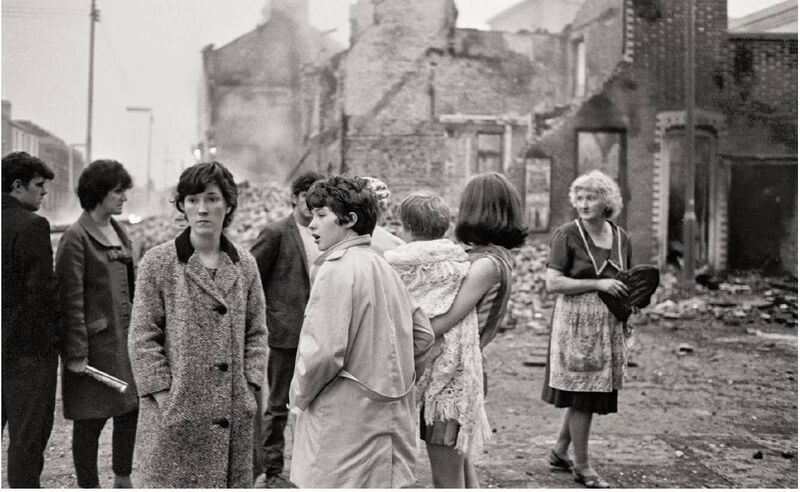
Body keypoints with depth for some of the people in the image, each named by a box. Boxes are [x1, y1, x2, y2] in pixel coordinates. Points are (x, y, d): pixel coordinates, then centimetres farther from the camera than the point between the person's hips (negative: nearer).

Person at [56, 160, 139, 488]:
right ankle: (89, 485, 17)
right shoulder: (75, 239, -12)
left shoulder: (119, 233, 11)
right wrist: (76, 353, -16)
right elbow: (72, 300, -14)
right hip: (95, 340, -7)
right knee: (91, 420, 3)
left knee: (130, 409, 13)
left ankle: (123, 480, 29)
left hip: (125, 336, 7)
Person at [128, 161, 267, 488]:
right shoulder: (159, 262, -4)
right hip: (174, 413, -3)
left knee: (233, 481, 9)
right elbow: (143, 338, -5)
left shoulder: (245, 264, 6)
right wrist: (164, 395, -10)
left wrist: (249, 386, 1)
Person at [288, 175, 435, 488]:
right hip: (391, 419, 8)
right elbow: (423, 334, 16)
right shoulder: (384, 267, 12)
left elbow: (324, 351, -21)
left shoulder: (338, 269, -14)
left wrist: (299, 397, -5)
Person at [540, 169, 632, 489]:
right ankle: (581, 466, 13)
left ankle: (560, 451, 31)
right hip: (577, 321, -6)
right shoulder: (567, 235, -9)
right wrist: (598, 284, -20)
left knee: (587, 394, 13)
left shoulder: (620, 238, 9)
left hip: (609, 325, 6)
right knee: (583, 394, -1)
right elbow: (552, 283, -15)